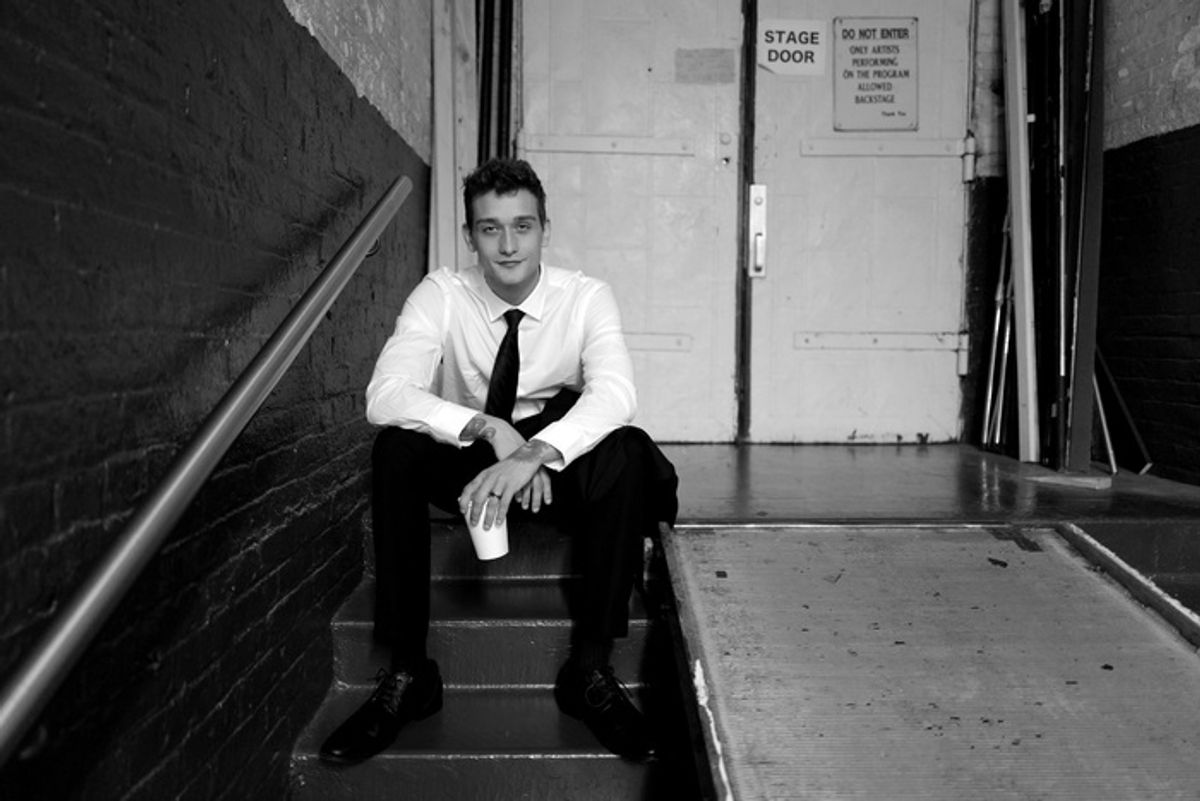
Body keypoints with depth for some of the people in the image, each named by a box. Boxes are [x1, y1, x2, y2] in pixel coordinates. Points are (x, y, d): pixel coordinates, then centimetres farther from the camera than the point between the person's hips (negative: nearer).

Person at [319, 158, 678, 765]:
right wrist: (488, 429, -37)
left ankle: (589, 669, -19)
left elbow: (615, 393, -29)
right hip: (467, 468, 1)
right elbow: (384, 395, -24)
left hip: (561, 468, 0)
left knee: (626, 451, -31)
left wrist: (536, 453, -46)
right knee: (395, 448, -29)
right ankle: (407, 673, -19)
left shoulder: (586, 297, -11)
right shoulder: (442, 294, -10)